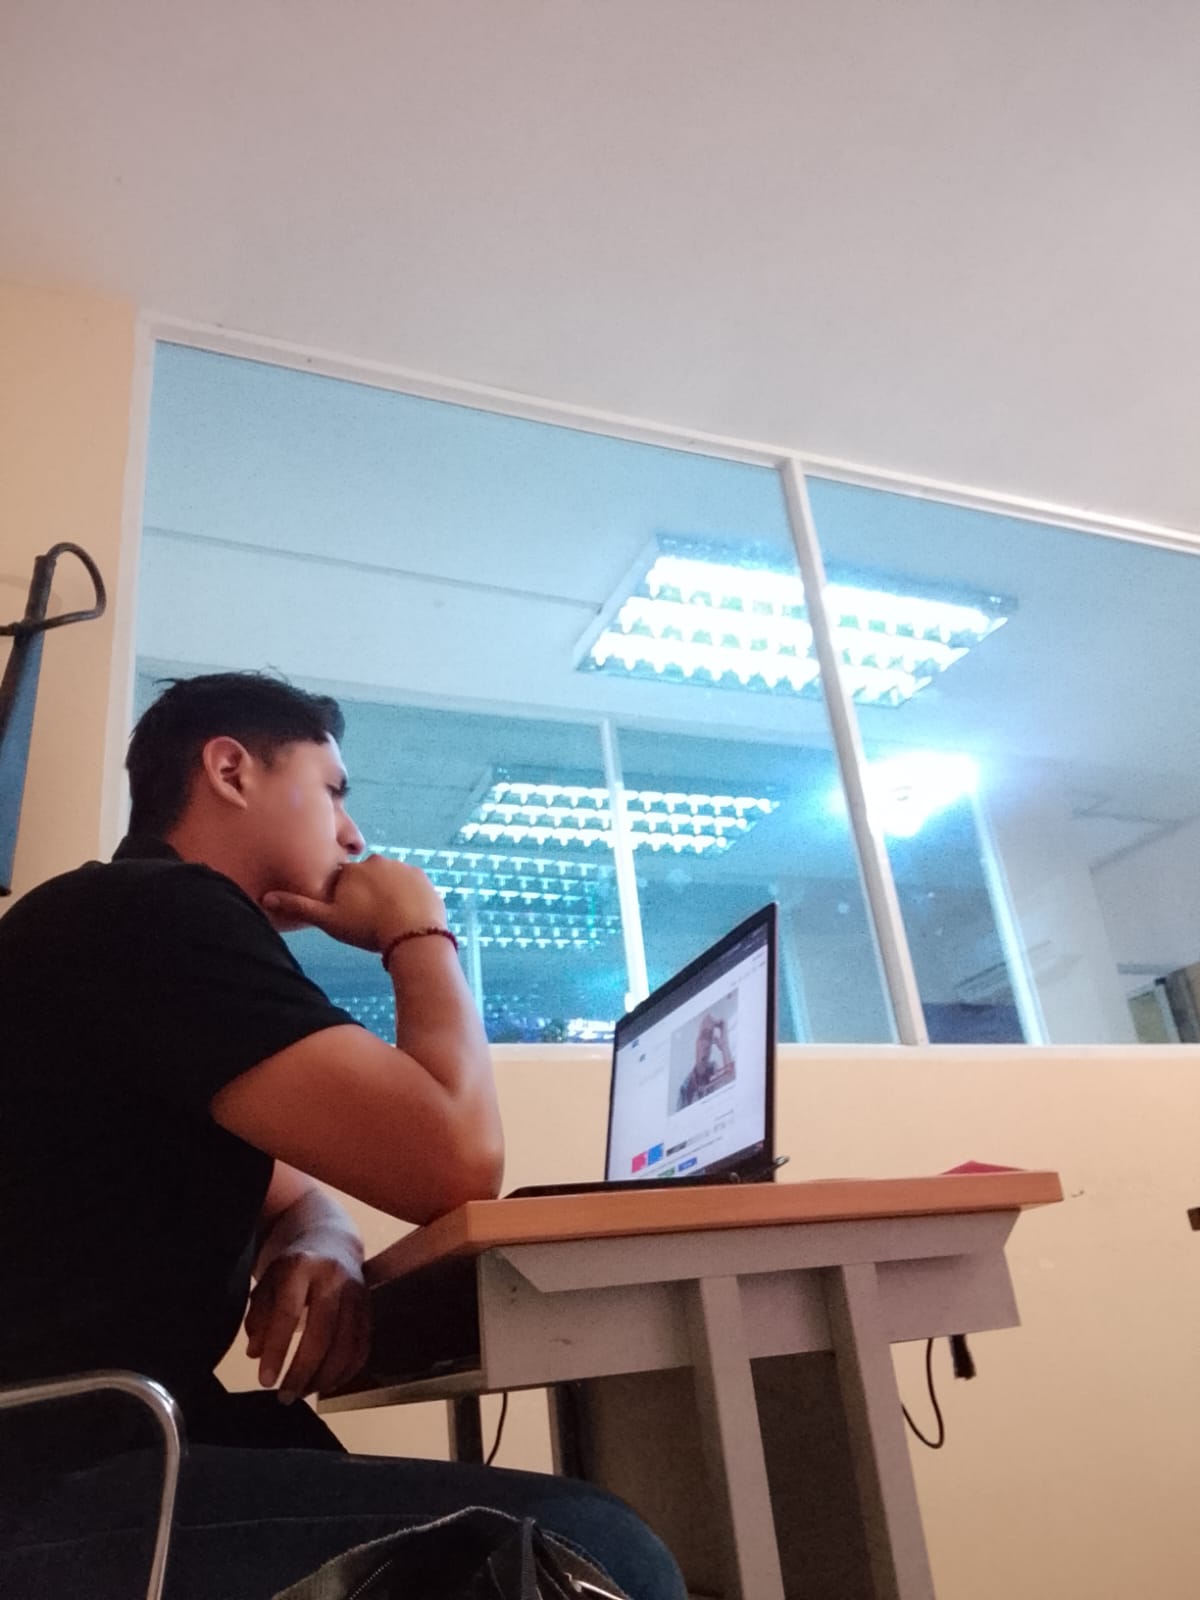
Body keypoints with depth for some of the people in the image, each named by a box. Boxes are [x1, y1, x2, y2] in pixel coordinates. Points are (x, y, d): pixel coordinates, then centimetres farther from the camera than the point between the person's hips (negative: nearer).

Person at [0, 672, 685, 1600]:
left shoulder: (168, 931, 18)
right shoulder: (161, 913, -15)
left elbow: (301, 1201, 21)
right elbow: (454, 1162, -23)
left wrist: (320, 1253, -4)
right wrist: (418, 930, -5)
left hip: (90, 1444, 10)